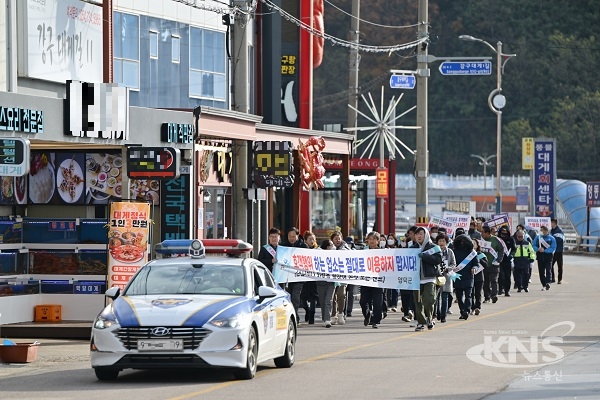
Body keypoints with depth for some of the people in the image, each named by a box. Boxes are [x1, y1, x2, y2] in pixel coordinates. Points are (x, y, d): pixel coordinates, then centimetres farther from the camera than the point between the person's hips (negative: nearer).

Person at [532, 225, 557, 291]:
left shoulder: (551, 238, 0)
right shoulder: (537, 237, 9)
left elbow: (553, 248, -7)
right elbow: (534, 246, 5)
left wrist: (544, 250, -18)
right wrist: (538, 249, -16)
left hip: (548, 256, -3)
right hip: (540, 256, 3)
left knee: (548, 270, -16)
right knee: (541, 271, 5)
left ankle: (548, 282, -26)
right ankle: (543, 285, 12)